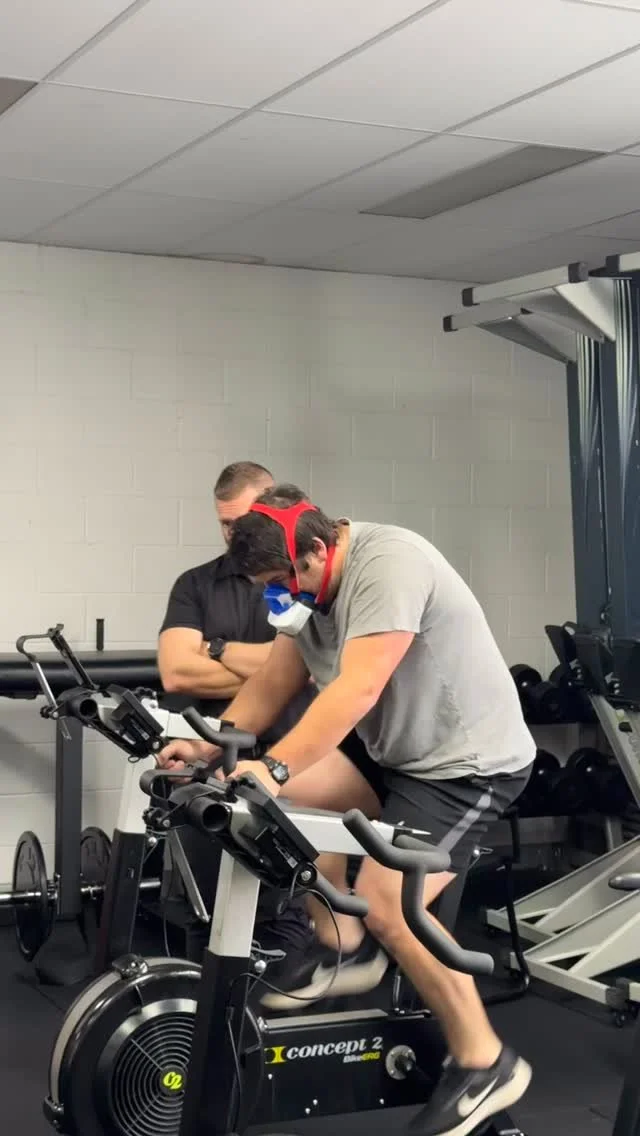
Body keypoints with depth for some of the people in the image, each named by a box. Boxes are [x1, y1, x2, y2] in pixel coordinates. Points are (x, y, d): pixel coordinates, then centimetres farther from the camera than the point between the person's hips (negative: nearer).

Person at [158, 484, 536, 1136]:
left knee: (387, 907, -20)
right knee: (288, 792, -4)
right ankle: (341, 947, 10)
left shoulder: (387, 565, -25)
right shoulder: (309, 589, 3)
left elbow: (357, 690, -34)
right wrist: (207, 748, -4)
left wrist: (272, 769, -39)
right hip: (396, 755, 9)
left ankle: (485, 1064, -3)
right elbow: (270, 688, 8)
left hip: (471, 760, -9)